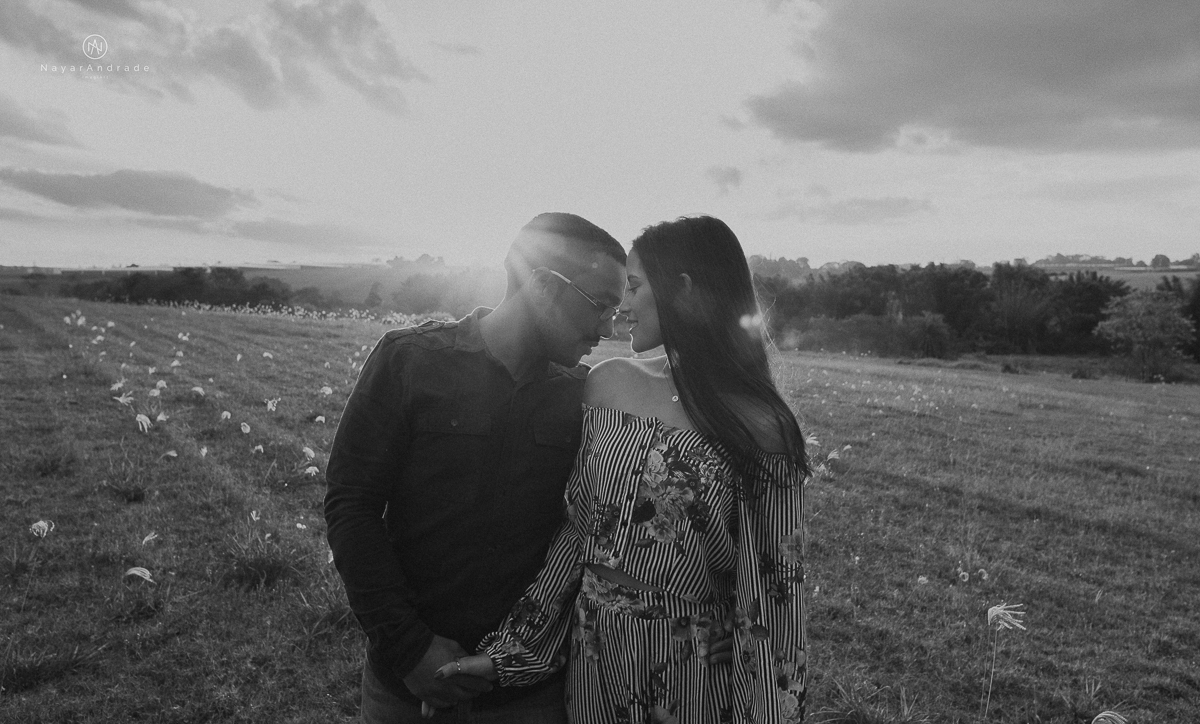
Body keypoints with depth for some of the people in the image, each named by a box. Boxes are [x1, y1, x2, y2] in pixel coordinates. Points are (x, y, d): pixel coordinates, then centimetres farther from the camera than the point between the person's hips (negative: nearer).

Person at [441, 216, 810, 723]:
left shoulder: (756, 426, -15)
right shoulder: (607, 384, -2)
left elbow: (773, 588, -12)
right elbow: (577, 531, 1)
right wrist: (511, 650, 1)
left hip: (691, 670, -4)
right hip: (593, 652, 4)